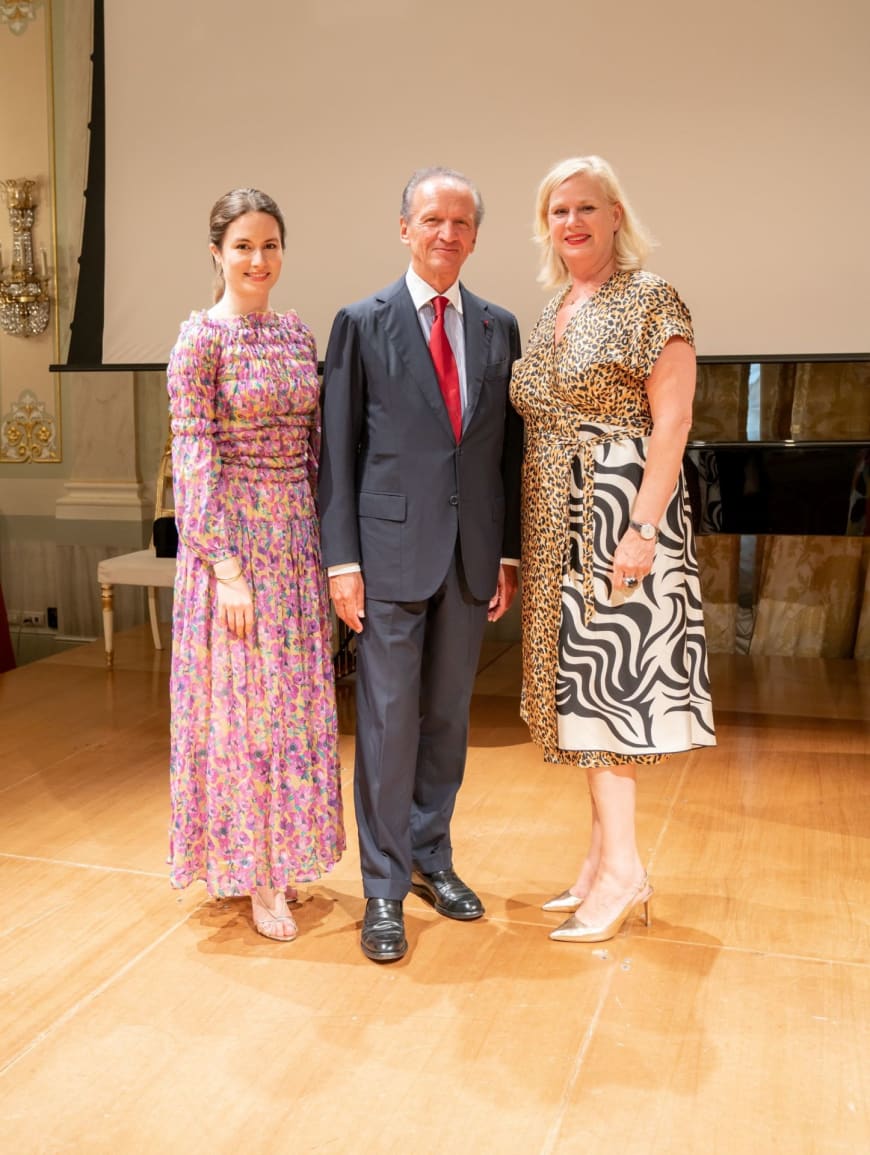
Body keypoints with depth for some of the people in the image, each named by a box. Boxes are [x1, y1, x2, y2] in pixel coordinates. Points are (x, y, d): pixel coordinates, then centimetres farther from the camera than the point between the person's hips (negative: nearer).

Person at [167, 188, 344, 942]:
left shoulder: (298, 334, 9)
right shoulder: (201, 337, -9)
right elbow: (194, 461, -13)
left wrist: (325, 541, 8)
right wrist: (228, 568, -18)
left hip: (297, 536, 6)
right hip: (235, 538, -6)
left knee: (292, 700, 12)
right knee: (241, 702, 3)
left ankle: (280, 857, 29)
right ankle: (255, 877, 17)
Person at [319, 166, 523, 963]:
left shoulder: (499, 328, 10)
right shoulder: (362, 323, 0)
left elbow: (510, 448, 10)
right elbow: (338, 450, -2)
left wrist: (509, 553, 6)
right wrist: (342, 560, -8)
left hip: (471, 554, 4)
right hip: (392, 548, -3)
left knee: (448, 715, 13)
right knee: (388, 718, 1)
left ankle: (432, 858, 30)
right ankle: (386, 888, 14)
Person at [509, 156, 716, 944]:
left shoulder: (651, 299, -5)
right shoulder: (550, 316, 16)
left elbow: (671, 422, -13)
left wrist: (643, 527, -22)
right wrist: (521, 540, 13)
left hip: (619, 511, -8)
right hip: (558, 524, 8)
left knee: (611, 669, -8)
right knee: (585, 673, 9)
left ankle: (624, 868, 3)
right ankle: (606, 856, 19)